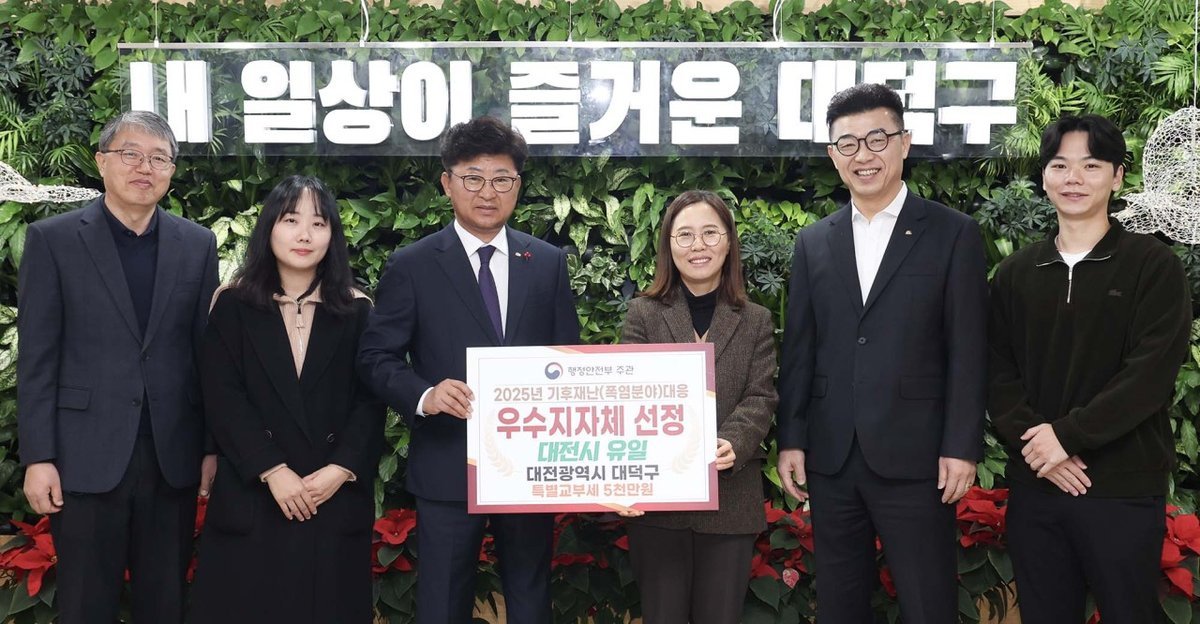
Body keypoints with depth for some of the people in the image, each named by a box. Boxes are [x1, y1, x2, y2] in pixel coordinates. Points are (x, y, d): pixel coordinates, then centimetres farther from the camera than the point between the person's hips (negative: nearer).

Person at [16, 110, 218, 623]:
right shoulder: (53, 239, -1)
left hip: (173, 457, 3)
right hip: (86, 457, -2)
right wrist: (38, 457, -8)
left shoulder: (198, 244, 7)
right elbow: (37, 358, -4)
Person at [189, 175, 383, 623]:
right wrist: (272, 471, -14)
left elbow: (371, 401, 0)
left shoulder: (356, 311, 6)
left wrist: (341, 470, -13)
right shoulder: (233, 307, 3)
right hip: (251, 497, -1)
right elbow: (223, 400, -5)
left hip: (337, 498, 1)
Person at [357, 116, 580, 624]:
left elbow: (568, 355, 9)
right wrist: (425, 396, -22)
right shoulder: (412, 266, -2)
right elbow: (376, 357, -3)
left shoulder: (549, 263, 6)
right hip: (448, 466, -2)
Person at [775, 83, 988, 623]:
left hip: (915, 459, -3)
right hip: (830, 458, 4)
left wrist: (961, 447, -9)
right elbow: (799, 350, 10)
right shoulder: (813, 242, 11)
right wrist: (791, 439, 5)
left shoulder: (953, 234, 0)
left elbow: (967, 351, -4)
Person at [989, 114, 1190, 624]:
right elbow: (996, 370, 5)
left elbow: (1151, 373, -11)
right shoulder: (1015, 273, 10)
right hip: (1034, 484, 3)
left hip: (1124, 489, -3)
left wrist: (1067, 435, -16)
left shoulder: (1154, 265, -1)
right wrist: (1031, 440, -11)